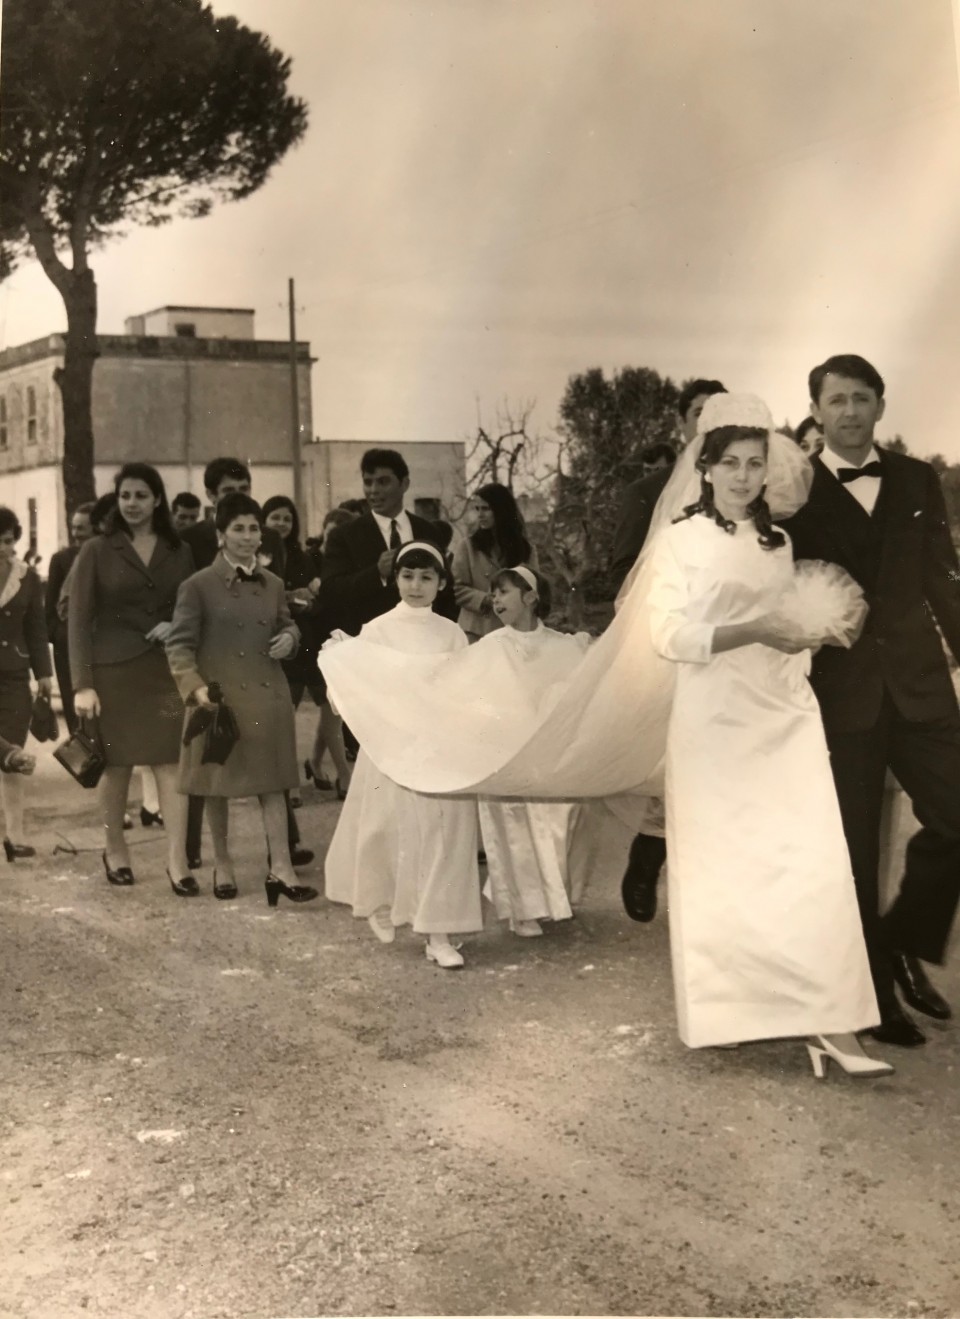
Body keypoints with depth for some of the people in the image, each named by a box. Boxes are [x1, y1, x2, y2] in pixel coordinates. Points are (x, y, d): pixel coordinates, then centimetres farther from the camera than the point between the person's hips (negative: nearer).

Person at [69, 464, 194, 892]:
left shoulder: (178, 552, 8)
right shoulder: (97, 551, 0)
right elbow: (78, 620, -4)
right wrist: (82, 684, -11)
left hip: (166, 669, 2)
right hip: (114, 670, -1)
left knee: (171, 762, -6)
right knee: (116, 764, 7)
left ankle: (177, 859, -7)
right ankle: (115, 849, 24)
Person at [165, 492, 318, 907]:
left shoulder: (273, 584, 9)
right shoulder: (198, 586, -6)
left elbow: (287, 625, 22)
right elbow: (179, 644, -8)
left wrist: (289, 638, -2)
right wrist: (195, 687, -21)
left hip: (267, 696, 4)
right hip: (218, 698, -4)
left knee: (272, 781, 1)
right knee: (219, 784, 9)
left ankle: (280, 868, 1)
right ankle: (222, 864, 24)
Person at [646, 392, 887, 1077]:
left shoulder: (781, 543, 15)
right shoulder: (681, 539, -1)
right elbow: (670, 634, -10)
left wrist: (814, 629, 5)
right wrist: (754, 631, -20)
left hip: (786, 719, 4)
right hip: (715, 721, -4)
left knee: (815, 864, -7)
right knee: (721, 868, 2)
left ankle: (829, 1024, -9)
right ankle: (724, 1012, 16)